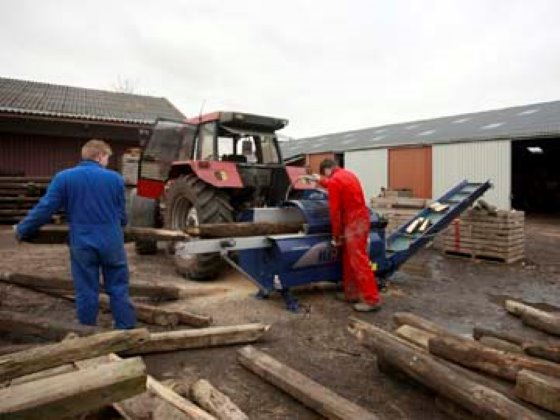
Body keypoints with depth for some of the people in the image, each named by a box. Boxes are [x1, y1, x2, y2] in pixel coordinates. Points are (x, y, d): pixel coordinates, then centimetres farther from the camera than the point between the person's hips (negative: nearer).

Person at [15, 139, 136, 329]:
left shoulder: (64, 177, -3)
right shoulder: (115, 178, -1)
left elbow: (45, 209, -3)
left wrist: (22, 229, 12)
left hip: (82, 244, 0)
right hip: (112, 243, 0)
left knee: (86, 292, 10)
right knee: (118, 289, 10)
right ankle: (126, 331, 16)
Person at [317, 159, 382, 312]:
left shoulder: (334, 181, -12)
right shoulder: (348, 174, 15)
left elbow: (334, 211, -12)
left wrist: (336, 235, -5)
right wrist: (321, 181, 51)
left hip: (354, 222, -10)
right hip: (360, 218, 10)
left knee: (359, 261, -7)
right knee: (349, 259, 16)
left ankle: (372, 300, -4)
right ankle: (351, 294, 24)